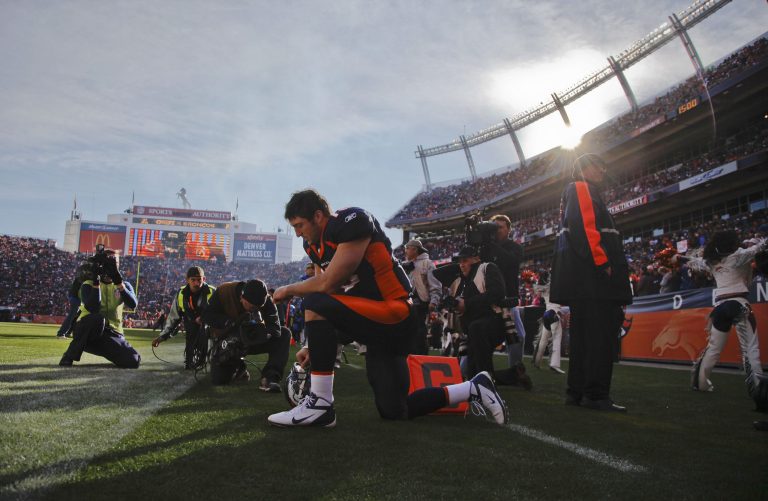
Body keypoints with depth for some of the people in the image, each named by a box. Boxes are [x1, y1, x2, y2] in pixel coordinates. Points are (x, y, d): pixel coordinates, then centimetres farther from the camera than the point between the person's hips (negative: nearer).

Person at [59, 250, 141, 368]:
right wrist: (96, 283, -21)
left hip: (112, 333, 2)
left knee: (133, 361, -22)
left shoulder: (124, 285, 7)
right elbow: (93, 309, -20)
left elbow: (133, 304, -15)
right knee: (96, 318, -39)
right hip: (86, 330, -2)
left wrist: (119, 283, -23)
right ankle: (70, 356, -19)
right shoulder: (88, 285, 0)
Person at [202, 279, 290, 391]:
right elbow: (206, 315, -20)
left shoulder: (266, 300, -21)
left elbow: (275, 329, -27)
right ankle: (237, 365, 20)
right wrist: (229, 322, -36)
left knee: (284, 335, -22)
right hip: (227, 339, -1)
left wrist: (261, 331, -48)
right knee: (218, 379, -13)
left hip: (253, 339, 1)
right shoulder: (223, 292, -23)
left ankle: (270, 377, -27)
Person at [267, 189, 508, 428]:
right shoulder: (314, 245, 10)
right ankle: (473, 388, 26)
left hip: (394, 315, -10)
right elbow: (330, 303, 12)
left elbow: (328, 284, -21)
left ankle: (319, 404, -18)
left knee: (315, 304, -26)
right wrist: (314, 345, 6)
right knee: (393, 411, 12)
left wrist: (289, 289, -5)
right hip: (375, 322, 10)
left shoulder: (353, 220, -17)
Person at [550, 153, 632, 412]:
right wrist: (602, 262, -19)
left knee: (585, 336, 10)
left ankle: (577, 392, 13)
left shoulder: (589, 194, 30)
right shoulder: (580, 189, -1)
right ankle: (596, 395, -11)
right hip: (592, 274, -11)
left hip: (586, 279, 11)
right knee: (600, 336, -12)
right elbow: (584, 227, -15)